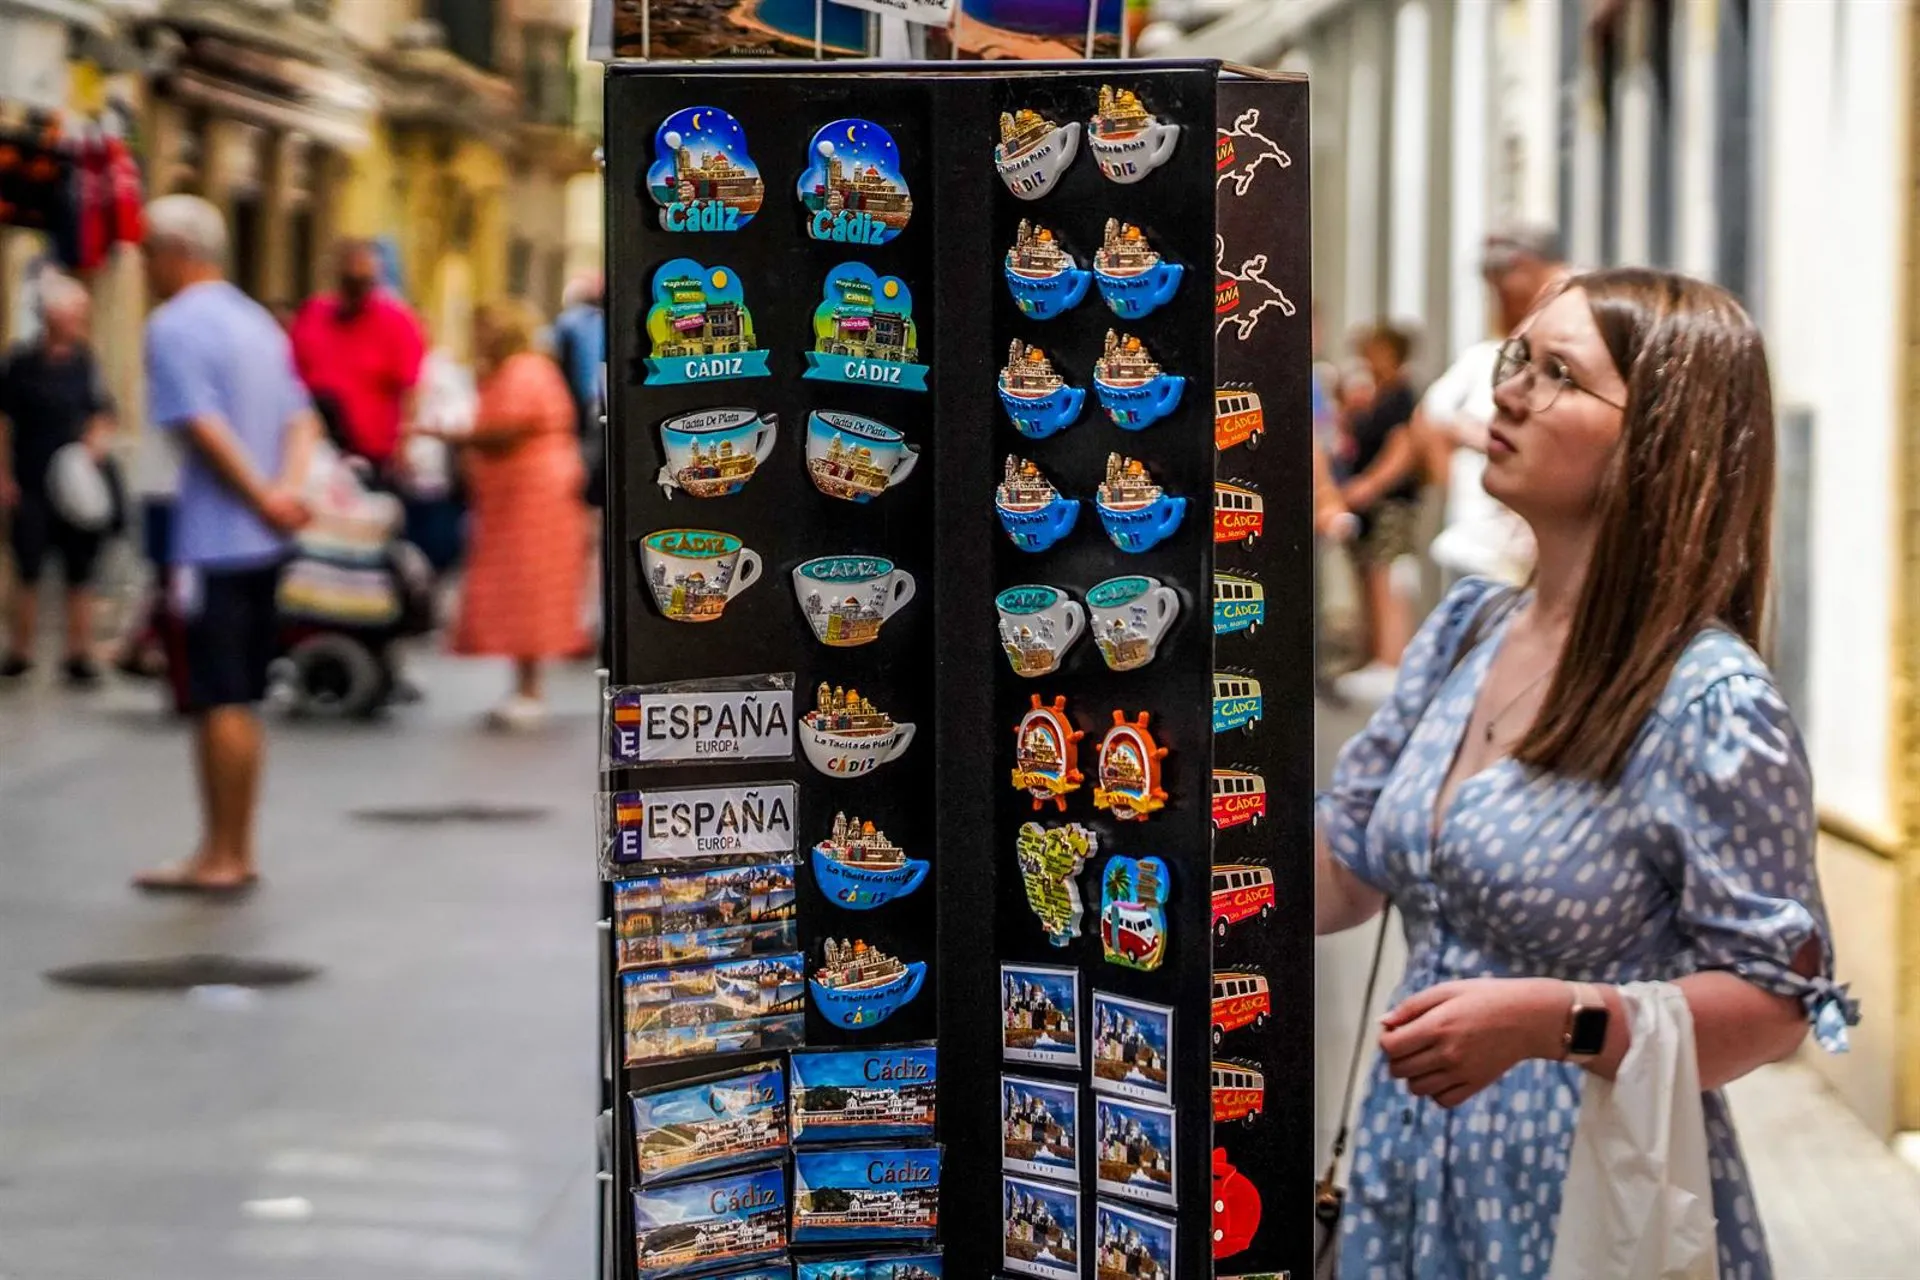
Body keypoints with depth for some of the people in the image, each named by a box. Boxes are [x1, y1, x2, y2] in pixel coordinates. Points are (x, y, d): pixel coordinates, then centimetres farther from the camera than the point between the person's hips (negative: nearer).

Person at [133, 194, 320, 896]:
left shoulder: (174, 327, -11)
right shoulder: (255, 321, 17)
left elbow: (203, 427, -20)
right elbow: (301, 417, 10)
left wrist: (265, 499, -14)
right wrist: (288, 489, -6)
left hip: (213, 542, -8)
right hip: (261, 545, 8)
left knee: (218, 703, -4)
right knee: (239, 702, 13)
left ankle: (220, 858, 0)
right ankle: (235, 851, 18)